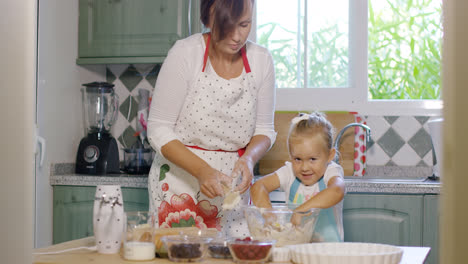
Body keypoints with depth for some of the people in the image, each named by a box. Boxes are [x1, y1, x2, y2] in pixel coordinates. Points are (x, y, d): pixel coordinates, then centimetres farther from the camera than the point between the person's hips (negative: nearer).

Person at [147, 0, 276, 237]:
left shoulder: (261, 59, -2)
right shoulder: (185, 53, -13)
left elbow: (264, 129, 6)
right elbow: (159, 131, -12)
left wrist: (249, 158, -15)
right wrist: (201, 170, -25)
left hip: (231, 184, 3)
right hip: (179, 180, -3)